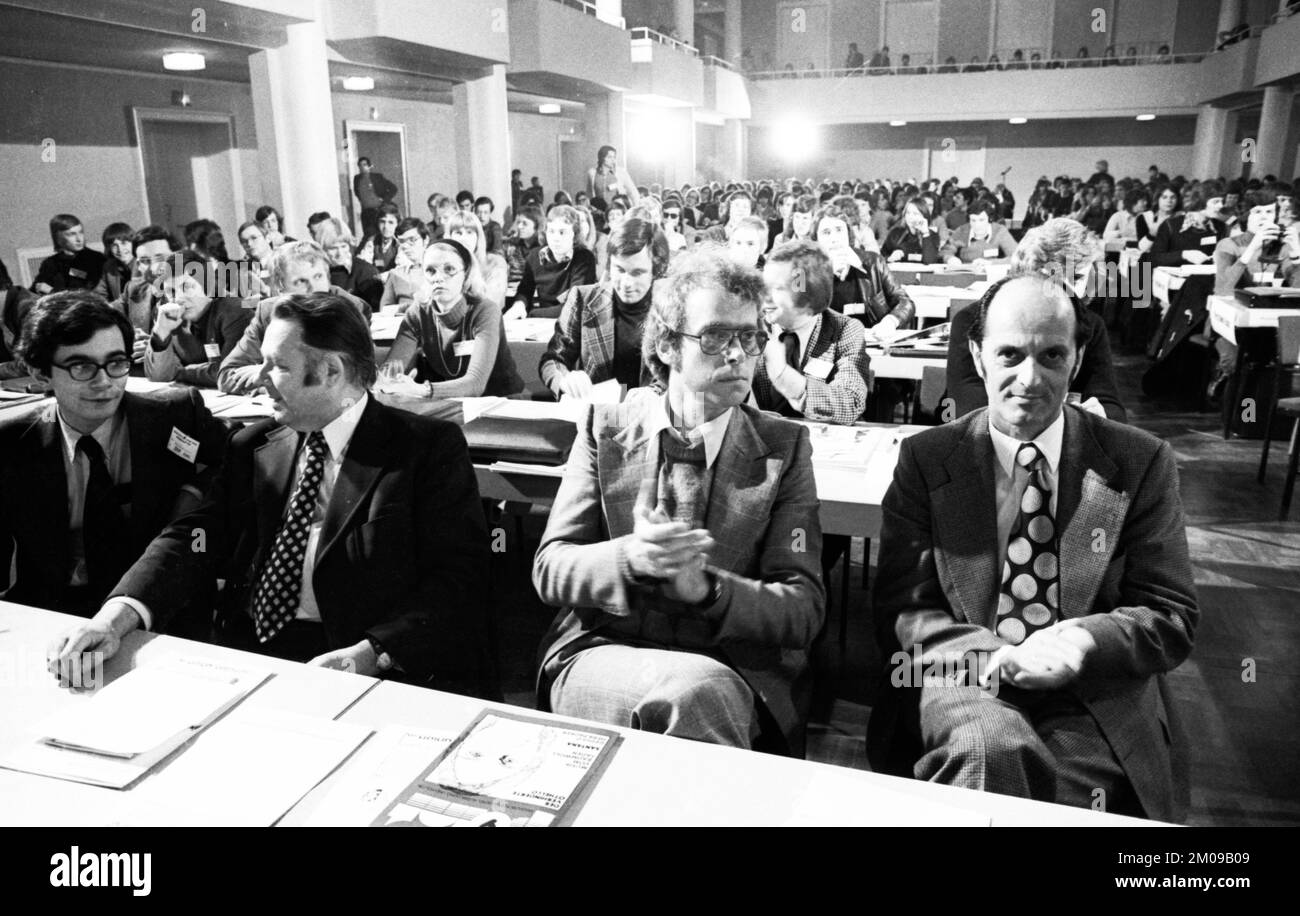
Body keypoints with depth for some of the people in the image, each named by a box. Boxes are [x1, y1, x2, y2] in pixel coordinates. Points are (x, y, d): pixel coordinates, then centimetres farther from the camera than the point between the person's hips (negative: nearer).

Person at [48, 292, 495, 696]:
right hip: (247, 652, 6)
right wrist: (115, 618, -14)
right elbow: (194, 539, 4)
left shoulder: (431, 447, -3)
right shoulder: (252, 447, 14)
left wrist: (370, 654, -22)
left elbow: (457, 577, -10)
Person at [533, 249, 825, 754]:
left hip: (735, 671, 0)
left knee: (697, 692, -35)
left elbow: (804, 608, 0)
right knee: (693, 687, -33)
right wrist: (629, 557, -21)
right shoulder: (605, 427, 7)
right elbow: (550, 567, 2)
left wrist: (704, 587, -20)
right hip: (597, 655, 1)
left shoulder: (784, 447, 5)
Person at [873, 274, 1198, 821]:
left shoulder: (1141, 462, 6)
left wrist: (1084, 641, -17)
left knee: (1070, 792, -30)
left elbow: (1172, 618, 5)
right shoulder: (925, 459, 4)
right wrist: (999, 656, -19)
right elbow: (901, 609, -1)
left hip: (1095, 699, 1)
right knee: (990, 747, -33)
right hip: (966, 682, 0)